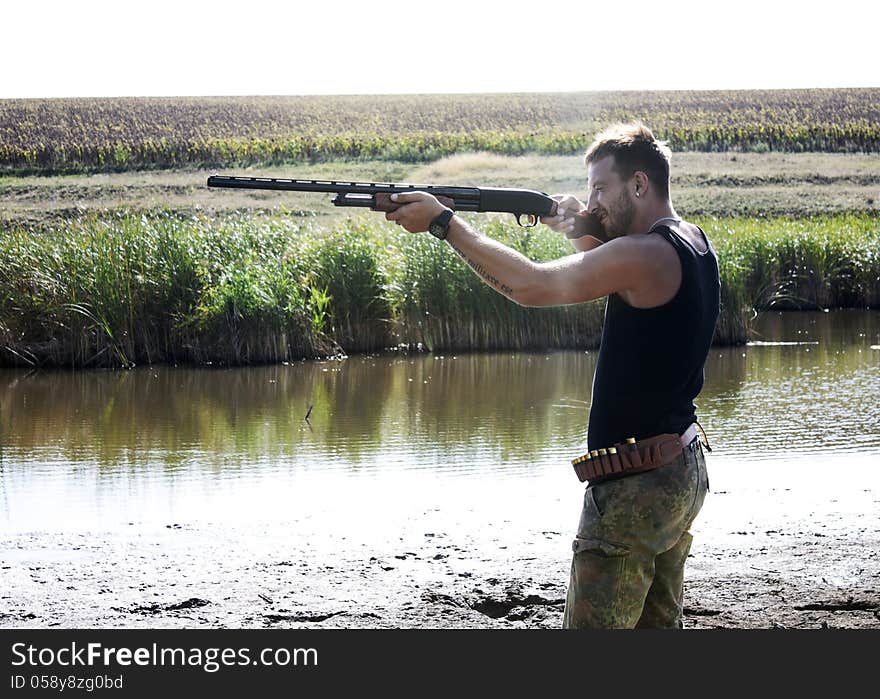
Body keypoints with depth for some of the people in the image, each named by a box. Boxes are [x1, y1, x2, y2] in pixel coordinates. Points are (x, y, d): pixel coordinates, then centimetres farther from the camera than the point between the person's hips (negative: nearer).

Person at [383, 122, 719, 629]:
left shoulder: (646, 253, -19)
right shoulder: (694, 245, 10)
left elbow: (531, 286, -20)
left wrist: (442, 221, -13)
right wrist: (585, 232, 7)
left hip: (637, 485, -10)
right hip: (684, 472, 10)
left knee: (594, 623, -8)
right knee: (659, 623, 18)